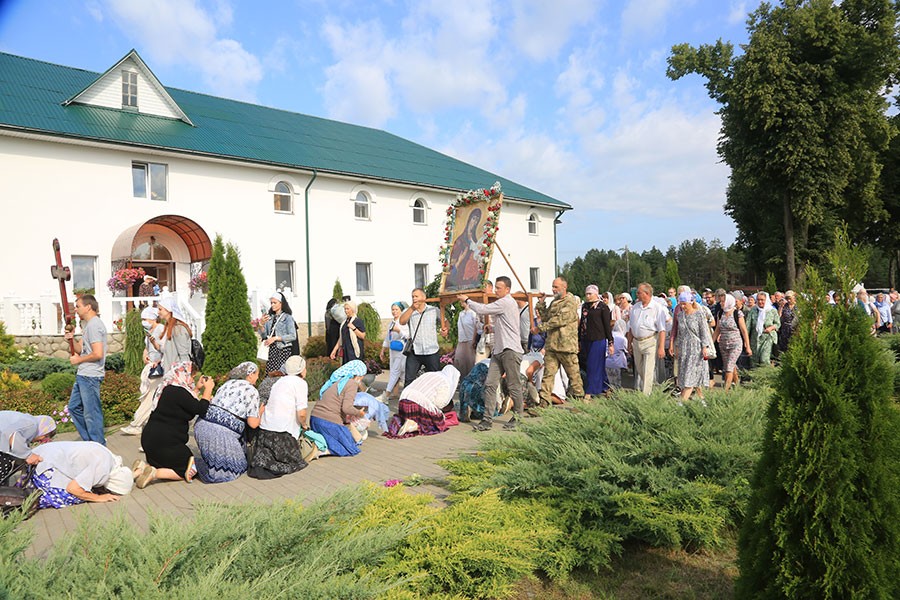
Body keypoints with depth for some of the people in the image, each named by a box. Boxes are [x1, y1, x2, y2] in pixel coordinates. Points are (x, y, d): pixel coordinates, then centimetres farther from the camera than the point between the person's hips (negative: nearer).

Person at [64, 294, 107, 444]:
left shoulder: (94, 325, -16)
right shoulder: (88, 324, 17)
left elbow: (98, 354, -24)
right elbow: (82, 350, 19)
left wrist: (79, 360, -10)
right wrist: (72, 339, 2)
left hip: (90, 376, -11)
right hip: (83, 375, 11)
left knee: (91, 413, -4)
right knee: (74, 407, 18)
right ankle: (89, 440, 26)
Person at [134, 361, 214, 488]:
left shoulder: (166, 388, 10)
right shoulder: (178, 392, -20)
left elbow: (186, 404, 22)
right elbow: (200, 409, -17)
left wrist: (197, 388, 21)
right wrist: (208, 389, -6)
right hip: (165, 443, -9)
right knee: (190, 471, 5)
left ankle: (143, 469, 0)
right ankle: (154, 474, -13)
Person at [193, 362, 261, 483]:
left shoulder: (228, 383, 19)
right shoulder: (252, 391, -2)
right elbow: (253, 423, -6)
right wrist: (260, 413, 14)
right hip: (221, 432, -8)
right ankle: (197, 467, -2)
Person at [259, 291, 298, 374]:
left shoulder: (287, 317, -2)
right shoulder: (269, 318, 13)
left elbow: (293, 336, -10)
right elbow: (264, 335, 10)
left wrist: (275, 338, -14)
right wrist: (261, 324, -6)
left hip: (283, 350, -4)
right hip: (271, 350, 5)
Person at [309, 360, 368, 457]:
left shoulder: (335, 381, 19)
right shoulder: (352, 383, -6)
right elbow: (347, 408, -17)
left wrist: (345, 418, 27)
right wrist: (359, 413, 1)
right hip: (330, 422, -8)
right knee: (352, 449, 5)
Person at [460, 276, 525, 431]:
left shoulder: (506, 302, -9)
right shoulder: (502, 303, 23)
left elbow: (482, 310, -12)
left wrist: (467, 300, -1)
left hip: (510, 350, -10)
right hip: (499, 350, 10)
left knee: (514, 386, 0)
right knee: (490, 384, 1)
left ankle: (518, 417, 12)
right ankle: (487, 419, 0)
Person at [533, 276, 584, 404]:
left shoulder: (571, 302, -7)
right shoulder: (553, 302, 19)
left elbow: (559, 320, -18)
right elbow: (545, 318, 20)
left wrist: (540, 328, -17)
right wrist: (541, 304, 11)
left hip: (566, 345, -7)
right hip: (551, 345, 7)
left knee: (573, 374, 5)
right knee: (548, 373, 1)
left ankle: (579, 398, 20)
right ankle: (544, 401, 2)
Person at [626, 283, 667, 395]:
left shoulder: (657, 308, -9)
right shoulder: (635, 307, 9)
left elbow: (662, 330, -11)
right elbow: (631, 327, 14)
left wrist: (661, 348, -16)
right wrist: (629, 344, 13)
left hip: (650, 342, -6)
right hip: (636, 342, 6)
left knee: (648, 372, -7)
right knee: (639, 371, 15)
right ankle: (638, 392, 30)